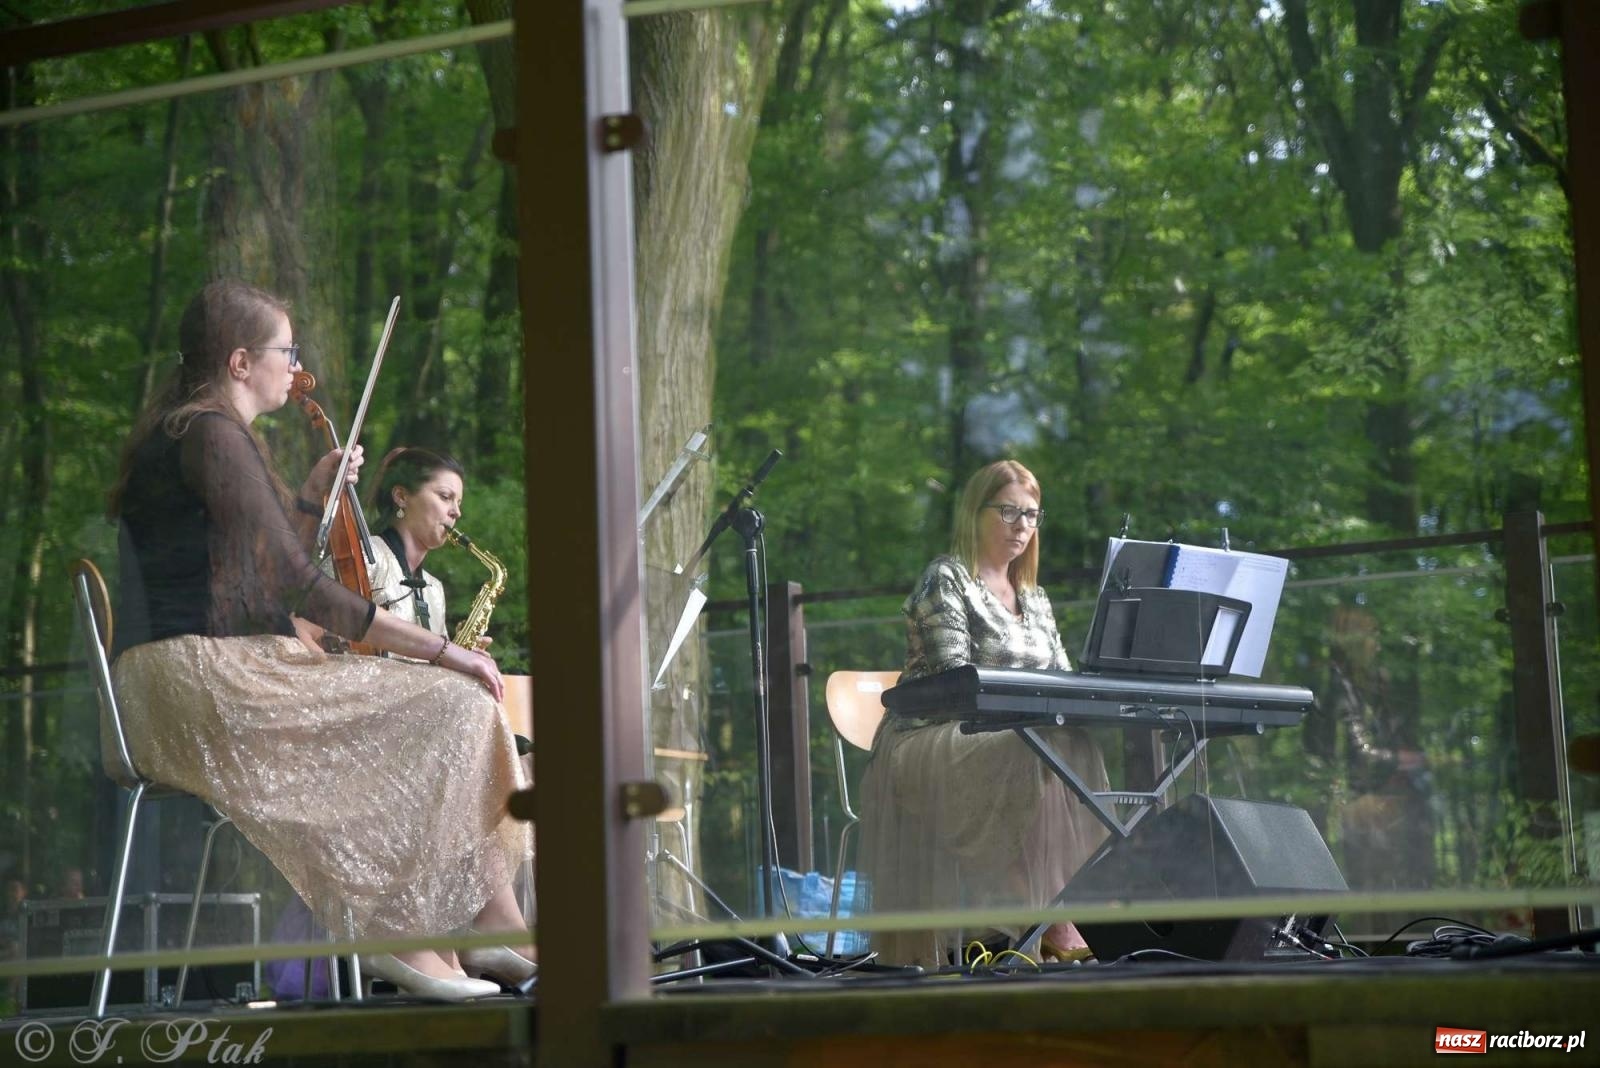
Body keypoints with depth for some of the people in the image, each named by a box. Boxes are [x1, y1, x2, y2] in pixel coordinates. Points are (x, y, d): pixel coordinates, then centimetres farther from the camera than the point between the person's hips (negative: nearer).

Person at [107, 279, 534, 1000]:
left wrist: (314, 495, 18)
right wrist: (439, 648, -15)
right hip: (202, 678, -10)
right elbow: (299, 590, -17)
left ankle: (497, 926, -5)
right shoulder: (212, 434, -11)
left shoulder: (185, 433, 22)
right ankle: (401, 935, -12)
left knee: (462, 707, 4)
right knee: (454, 705, -17)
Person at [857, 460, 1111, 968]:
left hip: (1003, 742, 6)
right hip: (929, 743, -6)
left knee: (1079, 748, -26)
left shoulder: (1033, 598, 22)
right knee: (1039, 753, -35)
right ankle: (1047, 920, -37)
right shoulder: (946, 580, -1)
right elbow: (953, 677, -13)